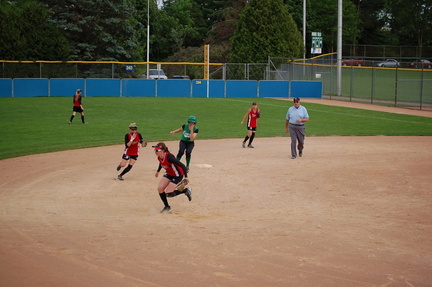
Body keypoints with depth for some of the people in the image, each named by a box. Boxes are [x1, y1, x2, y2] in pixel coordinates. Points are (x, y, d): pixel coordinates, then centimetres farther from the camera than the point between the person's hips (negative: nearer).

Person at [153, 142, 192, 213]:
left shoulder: (169, 157, -34)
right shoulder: (159, 157, -9)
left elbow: (182, 165, -33)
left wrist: (186, 177, -34)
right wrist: (158, 171, 27)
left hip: (177, 175, -8)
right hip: (169, 174, 8)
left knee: (168, 194, -11)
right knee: (160, 188, -5)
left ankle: (186, 190, 9)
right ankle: (167, 207, 12)